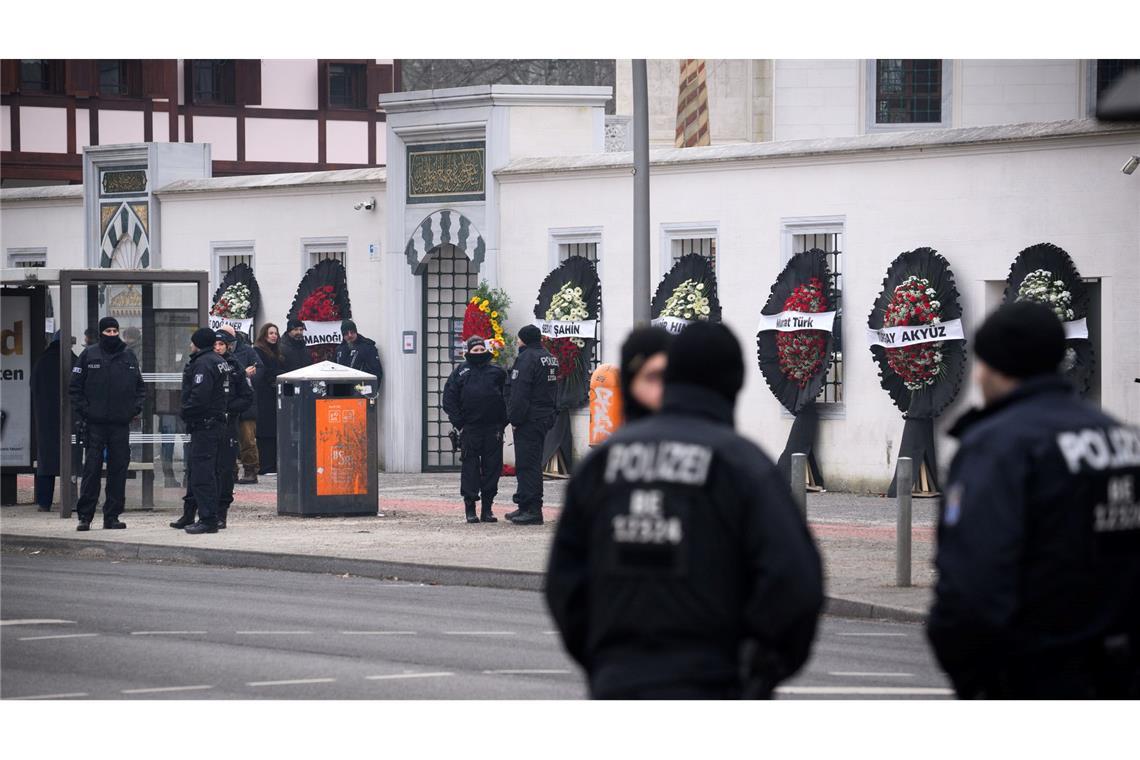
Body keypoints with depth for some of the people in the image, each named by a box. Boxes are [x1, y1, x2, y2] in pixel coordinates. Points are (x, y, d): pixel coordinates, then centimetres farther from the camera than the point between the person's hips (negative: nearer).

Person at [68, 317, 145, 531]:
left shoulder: (129, 356, 10)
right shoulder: (89, 355, 3)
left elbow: (140, 386, 17)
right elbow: (76, 386, 3)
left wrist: (136, 407, 2)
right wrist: (81, 411, -7)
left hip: (121, 424, 3)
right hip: (95, 423, -3)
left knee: (118, 469, 2)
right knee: (92, 468, -5)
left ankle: (112, 515, 8)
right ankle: (85, 515, -1)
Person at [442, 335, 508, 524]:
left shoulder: (497, 372, 10)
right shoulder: (460, 372, 7)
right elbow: (449, 400, 5)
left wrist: (502, 423, 2)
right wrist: (459, 423, -3)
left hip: (493, 429, 2)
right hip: (470, 429, -2)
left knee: (492, 467, 3)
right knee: (470, 468, -2)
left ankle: (487, 508, 10)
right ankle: (470, 508, 3)